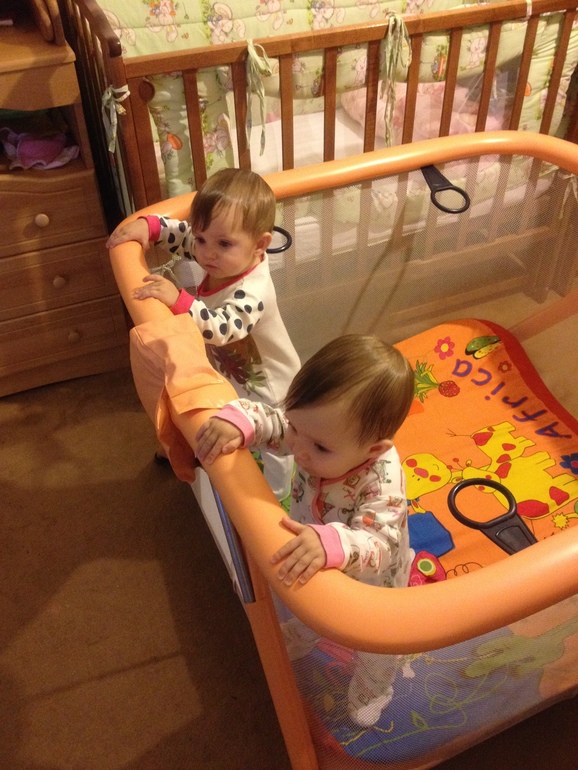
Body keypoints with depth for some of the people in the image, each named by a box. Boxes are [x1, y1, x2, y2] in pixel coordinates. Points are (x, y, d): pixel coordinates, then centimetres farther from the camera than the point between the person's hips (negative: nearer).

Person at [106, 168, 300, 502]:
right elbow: (180, 233, -3)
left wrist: (179, 300, -60)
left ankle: (276, 497, 44)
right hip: (236, 375, 8)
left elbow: (220, 329, -55)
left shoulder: (251, 293, -40)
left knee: (272, 447, 19)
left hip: (266, 386, -8)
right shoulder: (225, 259, -17)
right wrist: (147, 225, -19)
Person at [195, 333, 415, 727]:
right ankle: (302, 637, 75)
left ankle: (372, 689, 64)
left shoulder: (382, 482, -47)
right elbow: (268, 421, -22)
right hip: (317, 568, 5)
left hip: (370, 582, -4)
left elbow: (379, 545, -54)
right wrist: (237, 419, -44)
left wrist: (332, 545, -74)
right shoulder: (312, 429, -32)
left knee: (373, 644, 29)